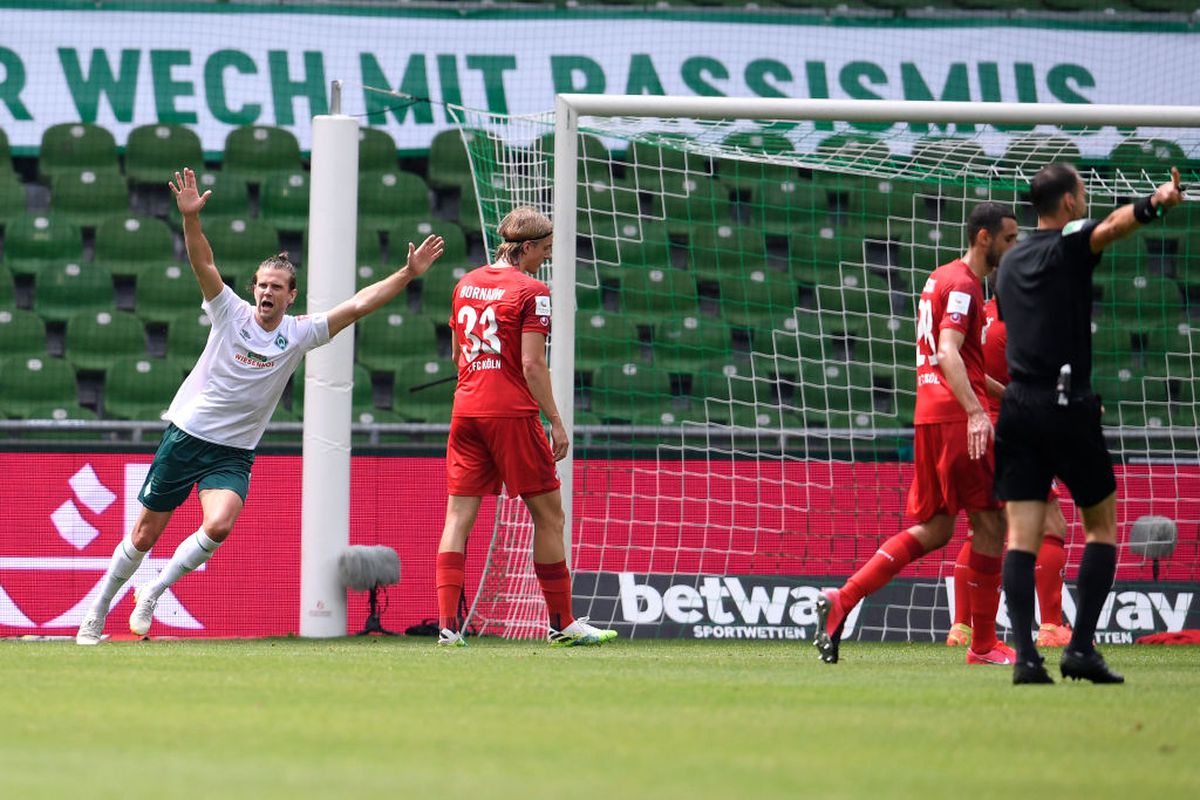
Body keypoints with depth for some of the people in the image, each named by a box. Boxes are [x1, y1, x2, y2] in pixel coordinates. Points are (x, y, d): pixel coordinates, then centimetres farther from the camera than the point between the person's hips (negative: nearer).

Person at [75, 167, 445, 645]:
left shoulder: (300, 333, 0)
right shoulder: (231, 312, -4)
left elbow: (358, 305, -4)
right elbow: (203, 263, -17)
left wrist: (408, 274, -12)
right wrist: (190, 217, -33)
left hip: (234, 453, 1)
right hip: (186, 434, -1)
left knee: (220, 525, -26)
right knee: (145, 536, 4)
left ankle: (154, 593, -7)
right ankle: (98, 612, 23)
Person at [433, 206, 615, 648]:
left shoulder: (465, 284, 12)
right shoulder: (531, 291, -8)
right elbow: (532, 366, -13)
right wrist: (556, 421, -8)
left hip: (466, 409, 6)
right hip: (512, 413, -6)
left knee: (458, 515, 3)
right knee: (549, 515, 5)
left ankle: (447, 624, -6)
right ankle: (562, 624, 10)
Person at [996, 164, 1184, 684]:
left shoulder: (1011, 262, 16)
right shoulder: (1070, 244, -3)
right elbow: (1112, 226, -25)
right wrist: (1156, 203, -45)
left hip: (1018, 407, 5)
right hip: (1068, 407, -5)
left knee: (1022, 534, -1)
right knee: (1101, 525, 9)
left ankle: (1025, 655, -12)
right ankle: (1081, 648, -1)